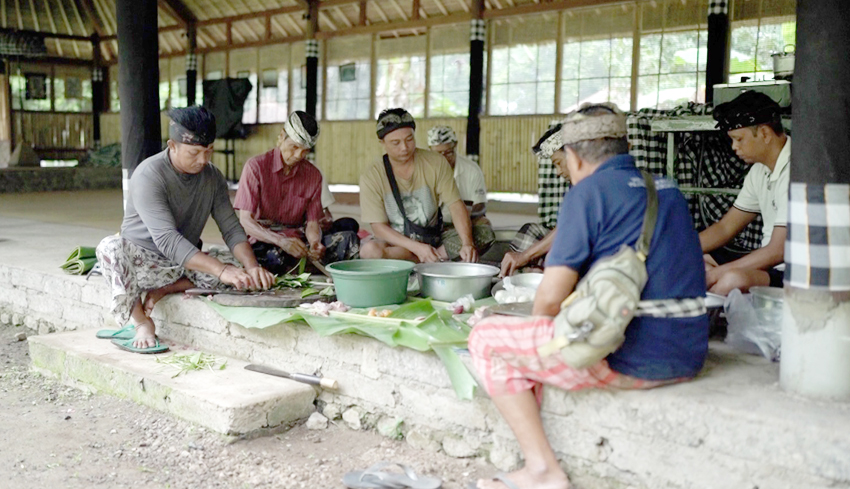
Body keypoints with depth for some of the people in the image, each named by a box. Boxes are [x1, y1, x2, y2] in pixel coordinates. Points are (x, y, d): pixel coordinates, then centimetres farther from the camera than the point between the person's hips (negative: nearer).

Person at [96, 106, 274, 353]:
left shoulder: (213, 177, -2)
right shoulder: (148, 175, -21)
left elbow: (231, 228, -4)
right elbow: (167, 240, -32)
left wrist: (252, 266, -25)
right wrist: (221, 270, -41)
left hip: (187, 265, 5)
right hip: (143, 261, -4)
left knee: (240, 271, -18)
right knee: (111, 247, -35)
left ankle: (164, 290, -12)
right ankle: (142, 323, -19)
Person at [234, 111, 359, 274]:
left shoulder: (313, 175, 7)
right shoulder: (256, 166, -6)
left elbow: (312, 222, 5)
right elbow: (245, 219, -13)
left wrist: (315, 243, -22)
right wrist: (281, 241, -30)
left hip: (297, 239, 4)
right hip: (263, 241, -4)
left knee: (348, 239, -21)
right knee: (274, 256, -41)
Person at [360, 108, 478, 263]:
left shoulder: (436, 163, -3)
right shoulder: (371, 177, -9)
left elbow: (456, 205, -7)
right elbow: (379, 227, -12)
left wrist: (467, 243, -25)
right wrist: (417, 248, -26)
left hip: (433, 242, -1)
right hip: (394, 243, 1)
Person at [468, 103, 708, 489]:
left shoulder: (589, 191, -9)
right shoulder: (669, 190, 14)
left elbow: (551, 298, -13)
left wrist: (539, 328, 10)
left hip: (627, 358, -9)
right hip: (686, 357, 9)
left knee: (486, 339, 4)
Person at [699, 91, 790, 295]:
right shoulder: (759, 171, 11)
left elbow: (779, 251, -21)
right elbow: (725, 227, 16)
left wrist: (715, 274, -17)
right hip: (771, 264, 10)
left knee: (733, 280, -35)